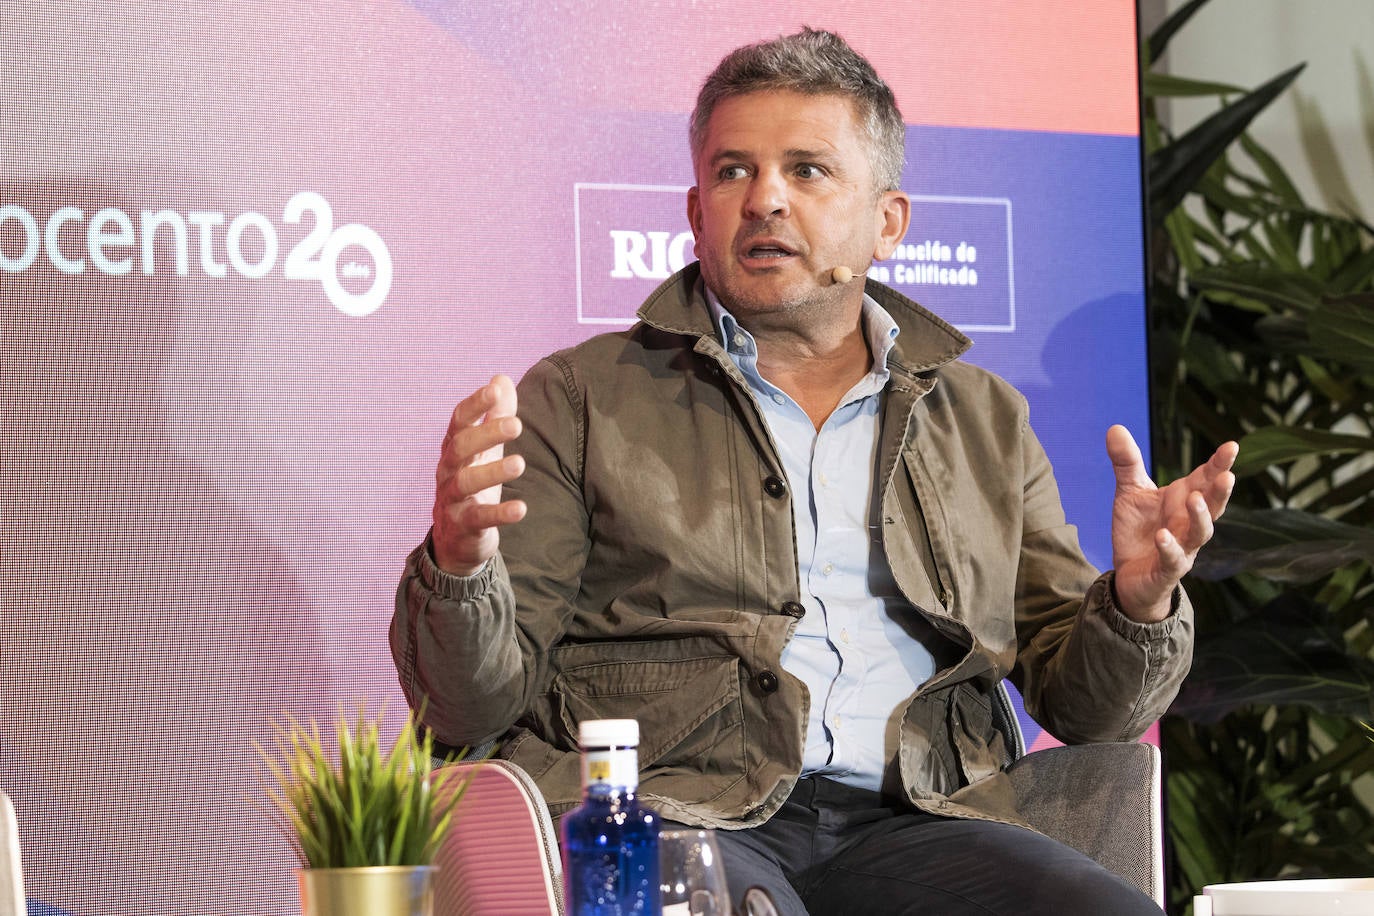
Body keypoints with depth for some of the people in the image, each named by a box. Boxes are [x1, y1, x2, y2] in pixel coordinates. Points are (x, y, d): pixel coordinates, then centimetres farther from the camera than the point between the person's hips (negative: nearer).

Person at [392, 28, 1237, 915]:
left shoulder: (983, 420, 22)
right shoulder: (582, 399, 13)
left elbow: (1084, 706, 19)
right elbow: (473, 706, 6)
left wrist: (1137, 603, -3)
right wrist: (462, 566, -16)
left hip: (909, 820, 5)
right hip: (665, 812, -4)